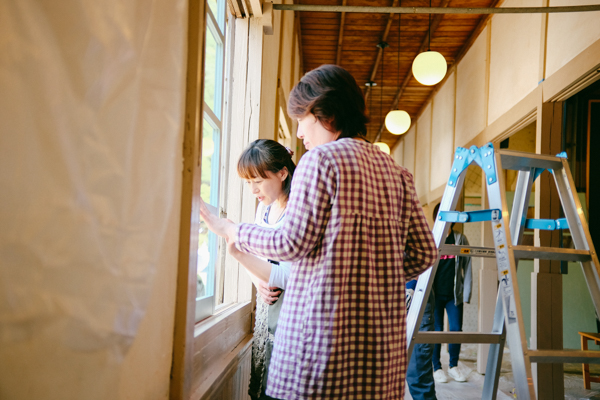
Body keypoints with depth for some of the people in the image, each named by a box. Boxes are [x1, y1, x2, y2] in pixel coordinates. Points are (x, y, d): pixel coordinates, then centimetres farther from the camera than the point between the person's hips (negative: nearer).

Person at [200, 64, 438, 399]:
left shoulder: (321, 158, -5)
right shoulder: (397, 172, 13)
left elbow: (292, 243, -8)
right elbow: (425, 252, 11)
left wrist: (230, 230, 4)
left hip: (325, 324, -6)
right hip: (383, 333, 6)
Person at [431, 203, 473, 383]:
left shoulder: (460, 239, 6)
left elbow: (467, 267, 7)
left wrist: (466, 294, 2)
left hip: (454, 294, 2)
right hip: (435, 294, -1)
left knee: (456, 329, 0)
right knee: (436, 330, 2)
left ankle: (453, 366, 19)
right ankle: (437, 367, 17)